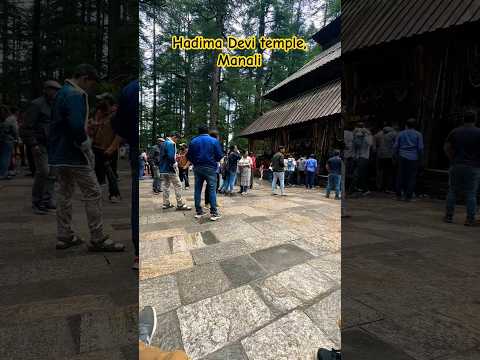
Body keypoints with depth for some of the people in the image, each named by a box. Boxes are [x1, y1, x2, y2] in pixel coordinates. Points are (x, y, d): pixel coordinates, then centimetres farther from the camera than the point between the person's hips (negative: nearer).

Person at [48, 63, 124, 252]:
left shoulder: (62, 92, 17)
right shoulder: (76, 95, -14)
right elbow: (77, 126, -26)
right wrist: (87, 148, -13)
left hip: (59, 154, 10)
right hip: (74, 155, -10)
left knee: (64, 194, 14)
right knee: (93, 193, -5)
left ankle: (64, 236, 22)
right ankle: (98, 239, -1)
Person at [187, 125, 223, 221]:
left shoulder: (193, 141, 4)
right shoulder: (214, 141, -3)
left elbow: (189, 156, 5)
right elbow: (220, 155, -5)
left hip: (197, 168, 3)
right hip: (210, 168, -3)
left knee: (198, 189, 10)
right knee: (212, 189, -1)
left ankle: (198, 211, 14)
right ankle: (213, 213, -3)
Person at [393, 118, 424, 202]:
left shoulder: (401, 133, 8)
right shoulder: (418, 134, 3)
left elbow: (395, 146, 5)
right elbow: (420, 148, -3)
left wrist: (395, 156, 12)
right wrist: (420, 158, 7)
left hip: (402, 158, 2)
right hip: (413, 158, -2)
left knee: (400, 176, 7)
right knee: (411, 177, 2)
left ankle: (398, 195, 9)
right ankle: (408, 196, 1)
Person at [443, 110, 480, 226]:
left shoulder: (455, 132, 3)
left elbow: (447, 147, 0)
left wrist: (453, 159, 7)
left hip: (456, 165, 2)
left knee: (453, 191, 8)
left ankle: (449, 216, 9)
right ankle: (470, 219, 3)